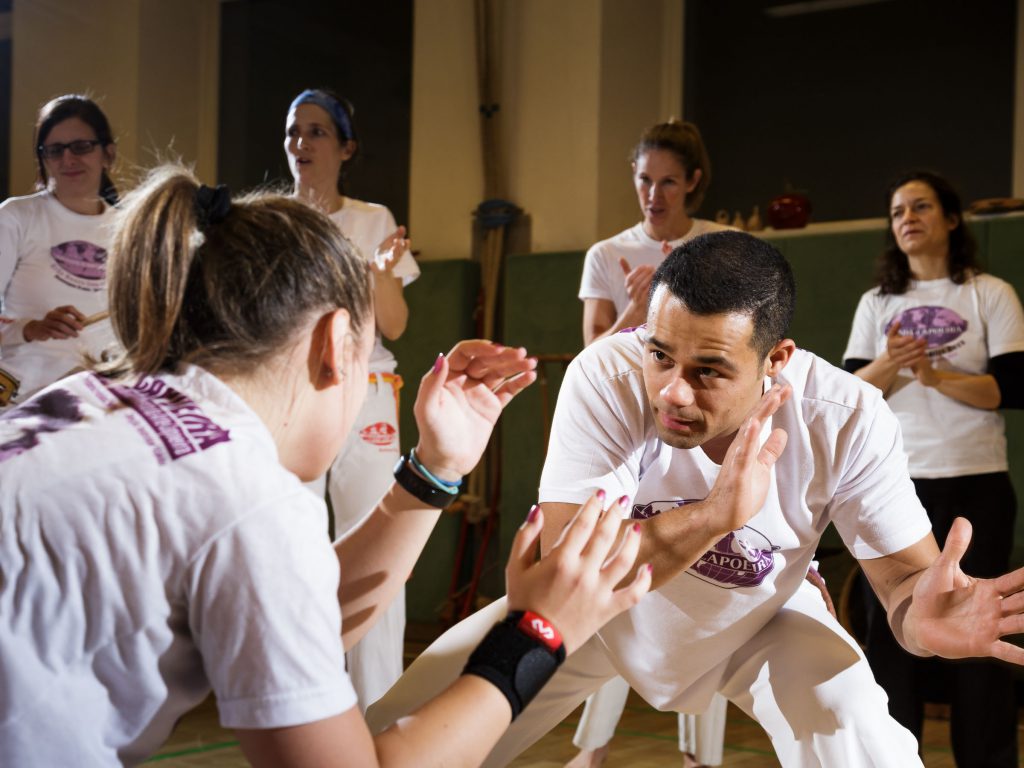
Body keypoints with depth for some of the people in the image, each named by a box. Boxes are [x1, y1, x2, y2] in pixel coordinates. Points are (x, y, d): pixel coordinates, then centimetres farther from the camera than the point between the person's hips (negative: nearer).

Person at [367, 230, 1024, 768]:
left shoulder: (848, 421, -28)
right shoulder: (606, 379, -32)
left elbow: (907, 572, -21)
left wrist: (924, 612, -47)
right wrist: (714, 513, -52)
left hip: (758, 620, 1)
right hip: (602, 612, 0)